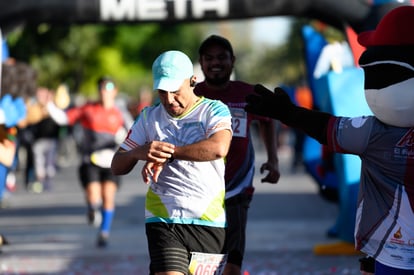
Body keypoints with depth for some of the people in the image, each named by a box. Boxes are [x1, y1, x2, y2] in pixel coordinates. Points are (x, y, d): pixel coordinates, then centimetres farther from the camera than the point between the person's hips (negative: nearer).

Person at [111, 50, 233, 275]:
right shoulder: (148, 117, 12)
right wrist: (139, 153, -14)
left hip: (208, 221, 0)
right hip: (163, 220, 0)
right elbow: (117, 167, 9)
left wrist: (169, 152, -16)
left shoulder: (214, 110, 2)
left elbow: (218, 148, -20)